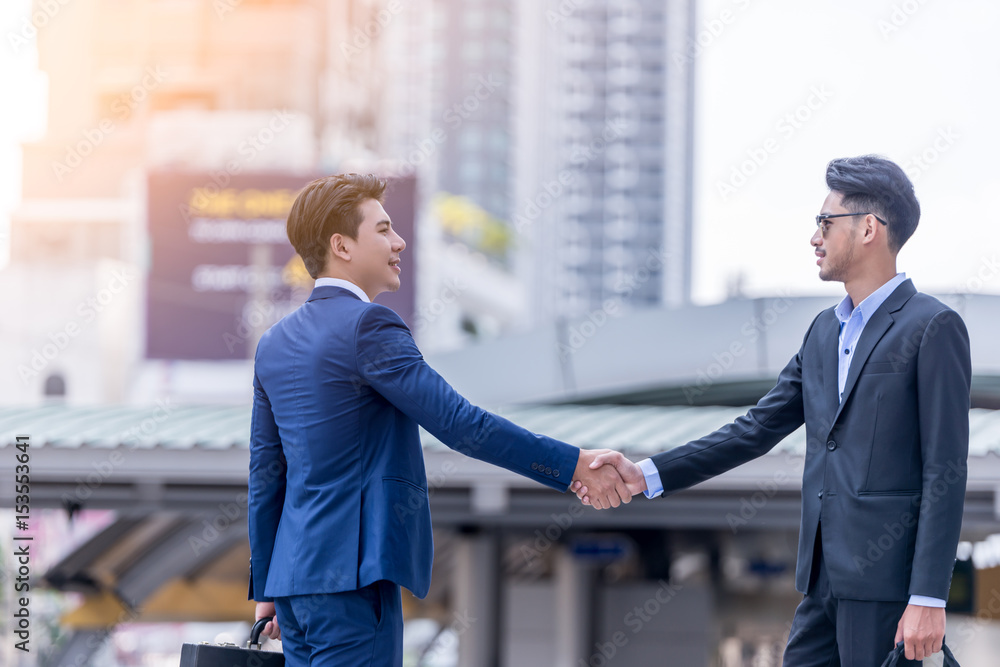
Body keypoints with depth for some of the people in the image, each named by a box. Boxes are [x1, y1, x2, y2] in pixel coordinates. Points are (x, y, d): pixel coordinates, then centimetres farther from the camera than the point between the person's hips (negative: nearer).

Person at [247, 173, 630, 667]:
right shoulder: (366, 326, -11)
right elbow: (459, 423, -15)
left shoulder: (275, 343, 15)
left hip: (296, 574, 9)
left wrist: (266, 589, 24)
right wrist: (573, 466, -11)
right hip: (350, 577, -9)